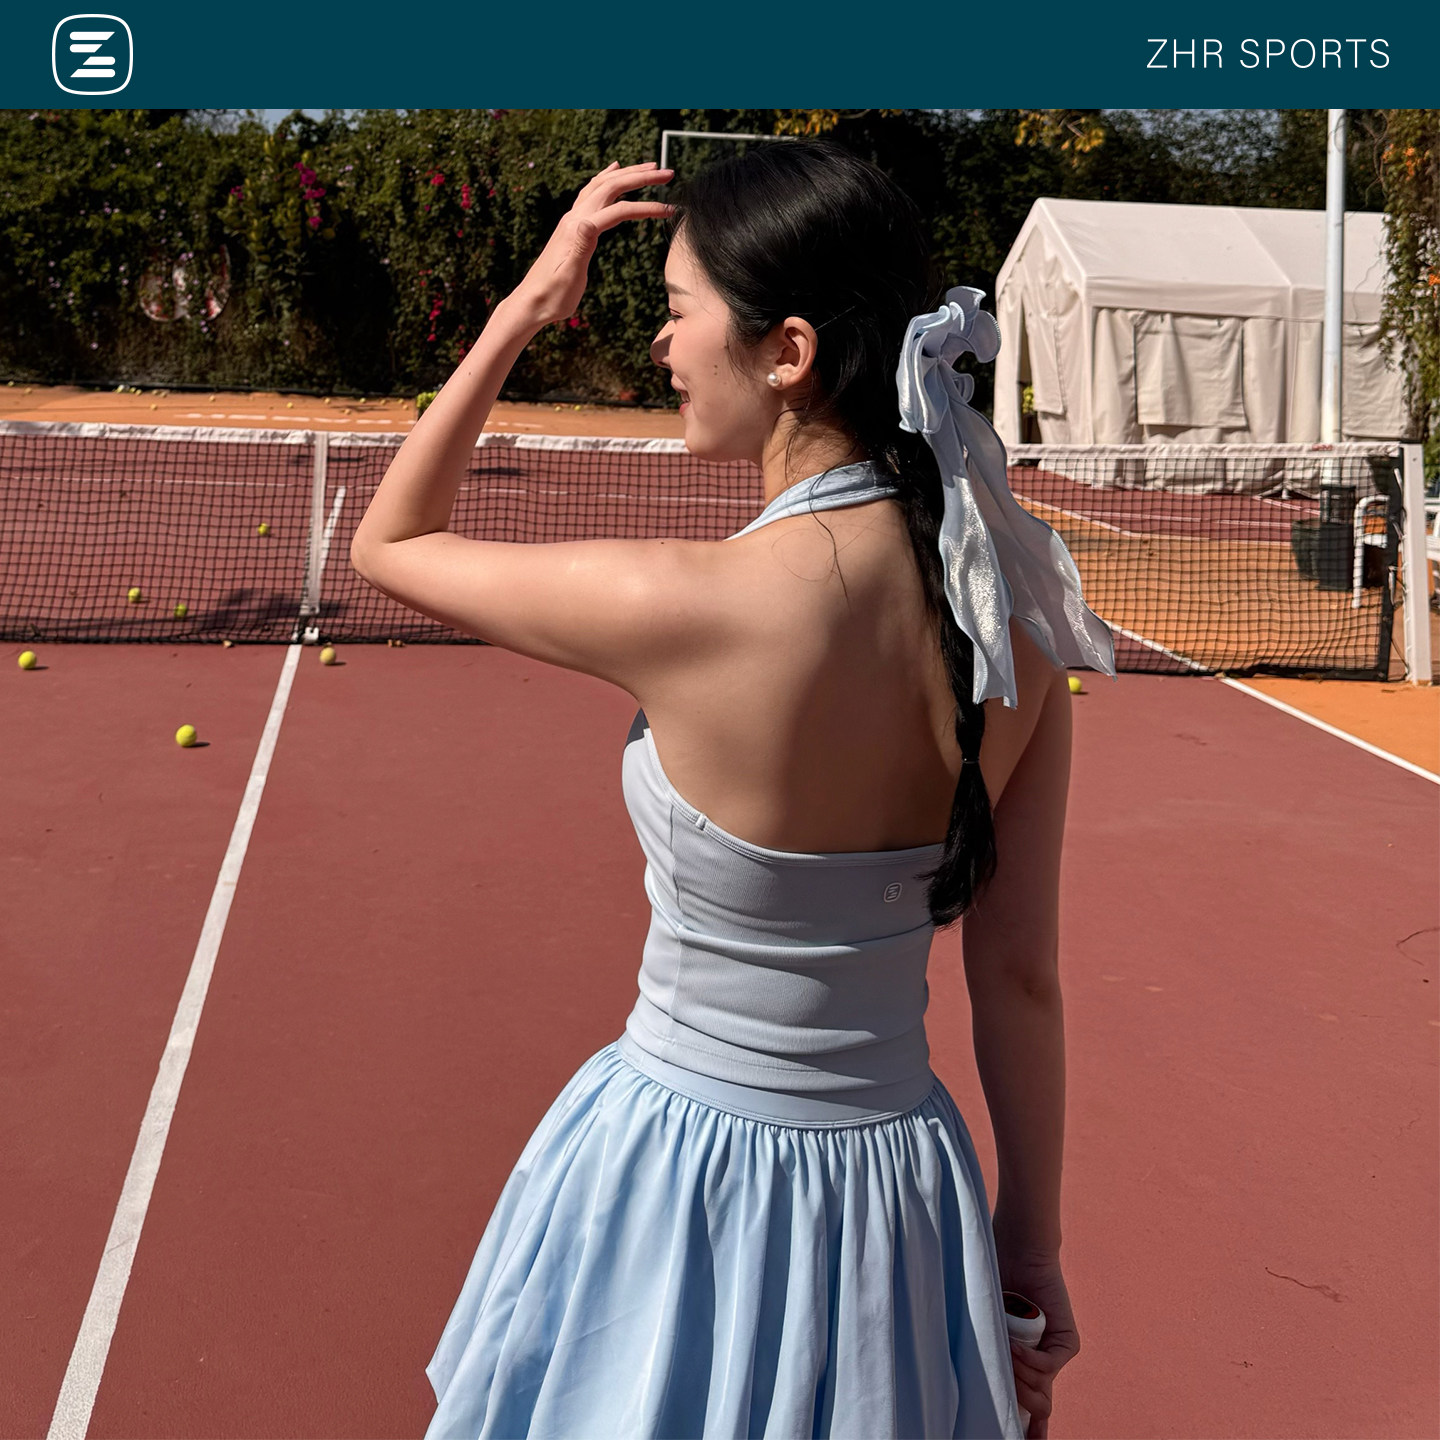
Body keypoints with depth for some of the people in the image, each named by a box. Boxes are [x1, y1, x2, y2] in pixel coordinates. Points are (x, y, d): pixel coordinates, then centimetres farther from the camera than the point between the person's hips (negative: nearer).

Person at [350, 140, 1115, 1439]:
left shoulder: (689, 608, -26)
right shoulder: (1015, 609, -10)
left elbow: (388, 544, -6)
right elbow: (1019, 974, -3)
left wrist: (527, 304, -2)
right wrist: (1031, 1239, 9)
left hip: (681, 1176, -5)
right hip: (904, 1181, 5)